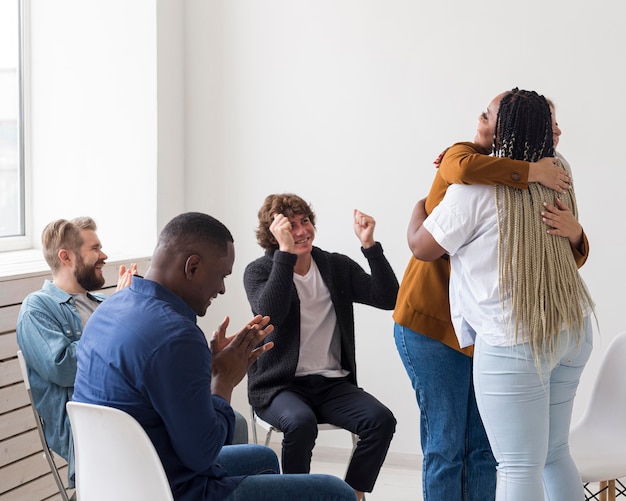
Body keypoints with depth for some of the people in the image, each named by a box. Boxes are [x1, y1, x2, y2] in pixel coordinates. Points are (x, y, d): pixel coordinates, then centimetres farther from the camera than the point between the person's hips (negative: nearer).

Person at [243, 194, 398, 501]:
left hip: (333, 384, 3)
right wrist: (285, 252, -26)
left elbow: (388, 298, -3)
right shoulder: (259, 271, -1)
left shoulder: (338, 267, 8)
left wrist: (369, 244, -12)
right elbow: (270, 313, -22)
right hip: (279, 385, -3)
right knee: (301, 422, -35)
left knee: (381, 420, -23)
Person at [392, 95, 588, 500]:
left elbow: (572, 259, -3)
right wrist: (531, 171, -28)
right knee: (446, 444, -1)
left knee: (484, 447, 9)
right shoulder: (466, 156, -6)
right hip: (433, 323, -5)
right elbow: (462, 168, -35)